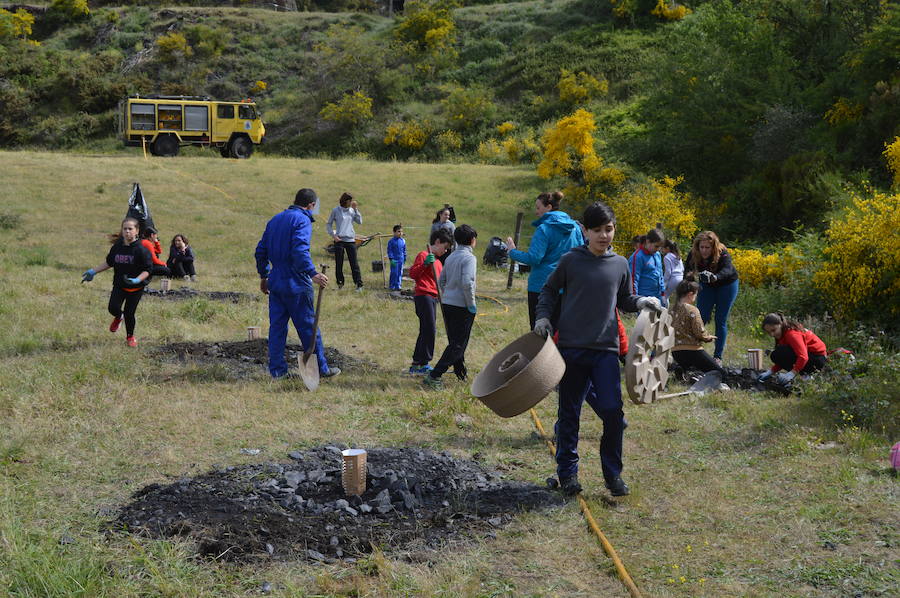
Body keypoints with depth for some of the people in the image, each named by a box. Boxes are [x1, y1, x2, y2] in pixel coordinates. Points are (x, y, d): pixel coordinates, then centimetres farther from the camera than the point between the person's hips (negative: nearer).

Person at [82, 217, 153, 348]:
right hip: (119, 285, 3)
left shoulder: (141, 250, -15)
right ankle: (118, 317, 24)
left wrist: (137, 280, -30)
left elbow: (147, 270, -14)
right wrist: (93, 271, 11)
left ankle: (130, 336, 32)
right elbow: (109, 263, 15)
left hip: (136, 288, -3)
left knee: (129, 313, 2)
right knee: (113, 308, -17)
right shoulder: (117, 247, -1)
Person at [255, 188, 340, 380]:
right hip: (296, 284, -7)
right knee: (309, 327, 1)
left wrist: (263, 276, 25)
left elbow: (261, 251, 18)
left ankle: (277, 369, 11)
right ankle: (321, 368, 8)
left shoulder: (275, 219, 16)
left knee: (277, 326, 10)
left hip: (275, 283, 7)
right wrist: (313, 273, -28)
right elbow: (300, 251, -24)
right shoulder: (302, 220, -9)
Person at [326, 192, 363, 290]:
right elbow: (328, 224, 5)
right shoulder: (336, 210, 0)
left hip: (351, 240, 2)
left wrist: (355, 209, -4)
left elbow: (359, 221, -1)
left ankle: (359, 284, -1)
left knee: (354, 263, -1)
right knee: (339, 263, 3)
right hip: (339, 240, -2)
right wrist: (333, 235, -7)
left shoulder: (352, 211, 8)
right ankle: (340, 283, 13)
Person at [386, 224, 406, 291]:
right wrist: (391, 259, -13)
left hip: (401, 260, 5)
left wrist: (404, 259, 17)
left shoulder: (403, 241, 7)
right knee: (394, 273, -5)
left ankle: (398, 286, 15)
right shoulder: (391, 241, -7)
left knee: (400, 273, 7)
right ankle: (392, 286, 6)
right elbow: (389, 250, -6)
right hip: (394, 260, -5)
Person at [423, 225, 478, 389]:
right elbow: (467, 283, -24)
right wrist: (472, 305, -15)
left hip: (447, 303, 8)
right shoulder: (469, 258, -13)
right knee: (458, 345, -3)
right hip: (462, 306, -8)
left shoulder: (450, 258, 11)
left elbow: (441, 281, 14)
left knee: (455, 341, 18)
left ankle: (461, 372, 31)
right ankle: (434, 376, -11)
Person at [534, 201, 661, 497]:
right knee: (569, 413, 7)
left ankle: (613, 473, 11)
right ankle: (567, 472, 20)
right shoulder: (571, 260, -1)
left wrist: (643, 302, 1)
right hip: (571, 348, -1)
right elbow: (549, 291, 10)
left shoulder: (620, 264, 7)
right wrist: (543, 317, -4)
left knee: (612, 411, -6)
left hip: (606, 350, 1)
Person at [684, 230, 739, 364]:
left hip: (726, 285, -3)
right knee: (701, 317, -5)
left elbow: (727, 270, -51)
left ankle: (718, 357, 5)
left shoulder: (722, 254, -34)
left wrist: (715, 277, -72)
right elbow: (687, 269, -27)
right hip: (707, 286, 3)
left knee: (720, 320, -2)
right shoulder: (694, 254, -23)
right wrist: (690, 274, -51)